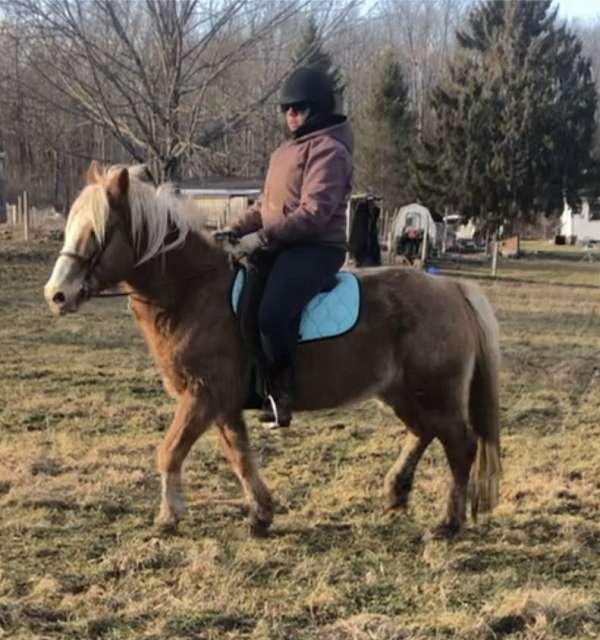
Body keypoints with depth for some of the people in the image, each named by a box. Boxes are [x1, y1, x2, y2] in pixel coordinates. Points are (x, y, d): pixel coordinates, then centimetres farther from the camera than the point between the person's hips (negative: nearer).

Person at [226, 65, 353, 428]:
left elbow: (314, 213, -20)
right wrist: (236, 230, 8)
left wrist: (263, 237, -21)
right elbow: (267, 204, 25)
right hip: (277, 247, 9)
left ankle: (282, 388, -9)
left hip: (316, 249, -9)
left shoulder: (328, 150, -10)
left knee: (272, 316, -28)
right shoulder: (288, 150, 20)